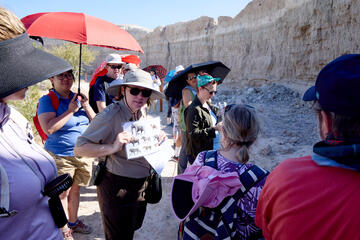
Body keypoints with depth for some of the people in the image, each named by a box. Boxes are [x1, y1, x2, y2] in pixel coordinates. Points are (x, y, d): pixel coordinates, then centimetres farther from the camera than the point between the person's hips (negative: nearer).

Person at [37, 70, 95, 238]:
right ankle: (64, 229, 25)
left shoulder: (77, 97, 6)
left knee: (75, 189, 18)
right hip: (61, 156, -5)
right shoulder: (47, 100, -10)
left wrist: (86, 106, -10)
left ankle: (73, 222, 36)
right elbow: (48, 129, -23)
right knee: (62, 194, 6)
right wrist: (70, 110, -21)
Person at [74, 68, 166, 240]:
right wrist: (112, 148, -39)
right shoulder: (110, 114, -23)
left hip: (141, 185, 8)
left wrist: (156, 137, -2)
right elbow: (79, 148, -24)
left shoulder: (142, 112, 1)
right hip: (117, 187, -7)